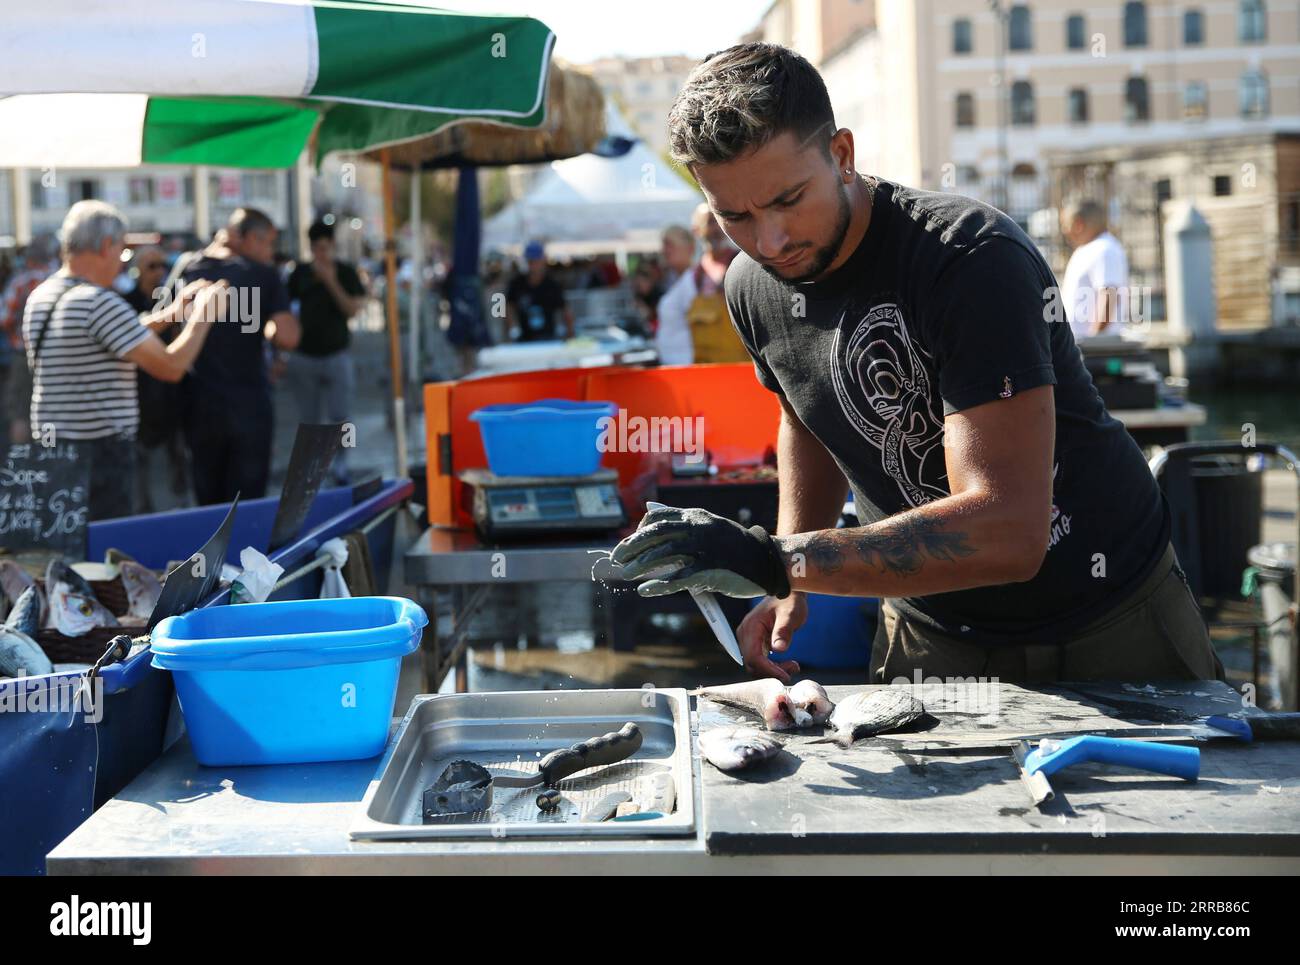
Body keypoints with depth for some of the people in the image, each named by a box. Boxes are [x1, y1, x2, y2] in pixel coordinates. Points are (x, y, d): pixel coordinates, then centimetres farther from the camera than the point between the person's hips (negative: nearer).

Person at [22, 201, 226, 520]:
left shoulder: (40, 298, 10)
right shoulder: (100, 302, -17)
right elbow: (171, 367, -17)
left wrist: (169, 313, 21)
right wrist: (203, 315, -2)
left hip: (49, 446, 9)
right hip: (101, 451, -9)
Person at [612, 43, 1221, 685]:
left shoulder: (974, 259, -30)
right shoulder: (752, 288, -8)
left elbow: (1008, 532, -38)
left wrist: (777, 560, -42)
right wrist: (790, 587, 1)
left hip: (1109, 630, -4)